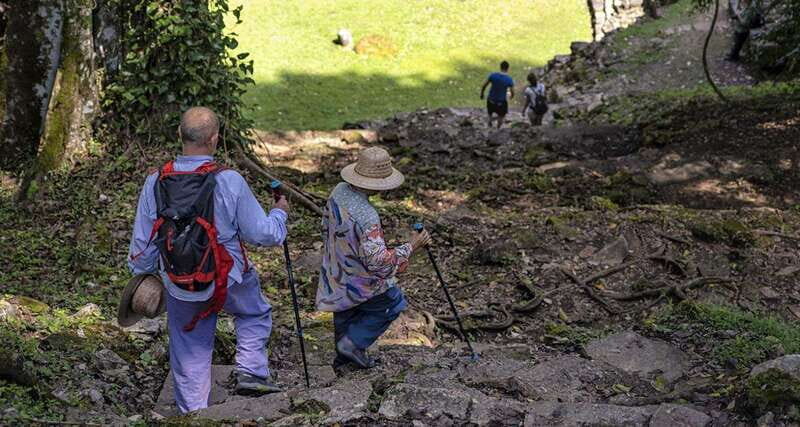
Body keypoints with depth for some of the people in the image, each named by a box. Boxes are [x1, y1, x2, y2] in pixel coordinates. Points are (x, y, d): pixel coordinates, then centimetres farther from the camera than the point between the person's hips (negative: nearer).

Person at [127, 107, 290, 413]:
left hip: (179, 286, 3)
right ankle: (250, 372, 13)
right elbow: (262, 234, -12)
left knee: (190, 352, 18)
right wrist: (279, 214, 9)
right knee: (256, 314, 28)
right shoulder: (229, 182, -20)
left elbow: (142, 242, 0)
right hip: (228, 281, -2)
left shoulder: (155, 183, -10)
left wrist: (142, 275, 18)